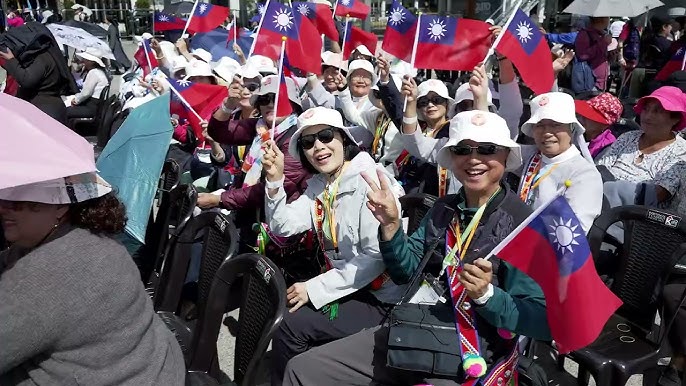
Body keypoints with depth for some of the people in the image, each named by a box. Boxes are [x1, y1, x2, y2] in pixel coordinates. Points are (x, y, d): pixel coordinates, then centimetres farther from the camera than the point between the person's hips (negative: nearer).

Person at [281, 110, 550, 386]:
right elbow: (405, 272, 8)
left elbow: (540, 321, -13)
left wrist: (486, 295, -30)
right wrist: (390, 225, -8)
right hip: (411, 332, 6)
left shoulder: (522, 222, -12)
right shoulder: (444, 209, 8)